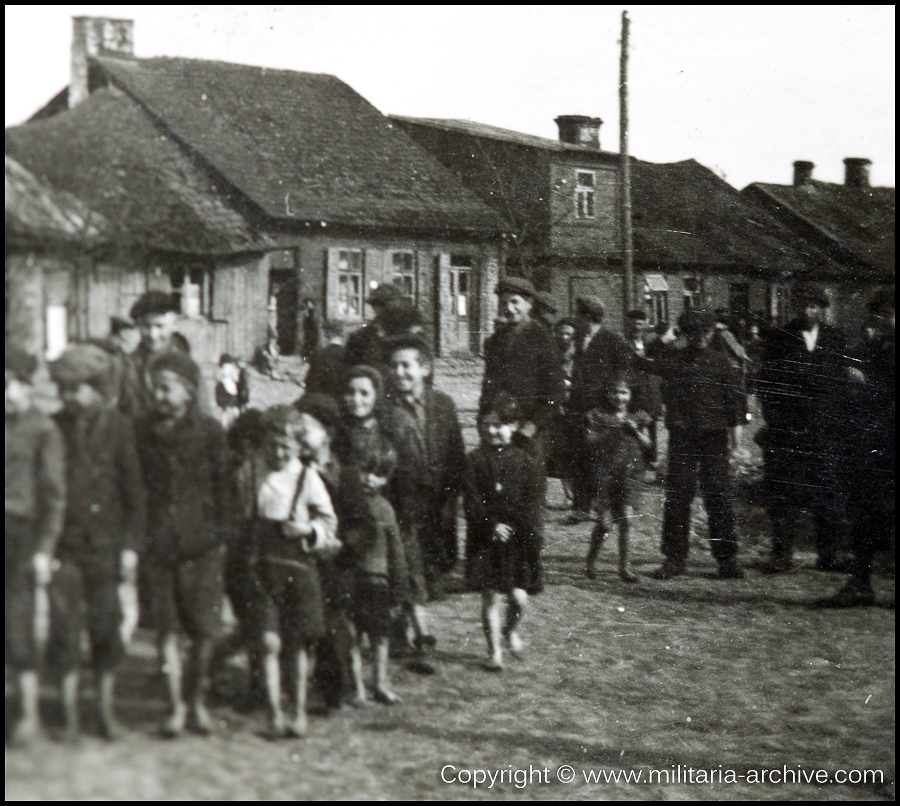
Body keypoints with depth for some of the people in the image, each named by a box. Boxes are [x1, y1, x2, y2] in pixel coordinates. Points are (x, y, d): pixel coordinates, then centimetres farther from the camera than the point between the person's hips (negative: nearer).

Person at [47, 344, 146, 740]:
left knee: (106, 625, 3)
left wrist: (131, 546, -3)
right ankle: (69, 714, 7)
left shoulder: (118, 427, 0)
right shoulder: (55, 428, 4)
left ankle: (106, 708, 17)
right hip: (63, 541, 1)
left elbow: (134, 490, 2)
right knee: (63, 624, -1)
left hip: (104, 543, -1)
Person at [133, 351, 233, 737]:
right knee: (166, 628, 1)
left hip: (201, 543, -1)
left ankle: (197, 702, 19)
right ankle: (177, 707, 10)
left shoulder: (209, 430, 1)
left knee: (203, 629, 1)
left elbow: (222, 484, 6)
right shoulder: (142, 430, 5)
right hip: (156, 542, 1)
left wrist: (222, 533, 1)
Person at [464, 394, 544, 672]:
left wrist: (514, 527, -14)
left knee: (519, 597, -3)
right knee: (490, 596, -1)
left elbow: (533, 503, -1)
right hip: (485, 539, -1)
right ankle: (494, 652, 11)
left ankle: (511, 629, 30)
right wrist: (492, 526, -16)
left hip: (518, 538, 1)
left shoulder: (526, 461, 4)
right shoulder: (476, 461, 1)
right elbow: (473, 502, -5)